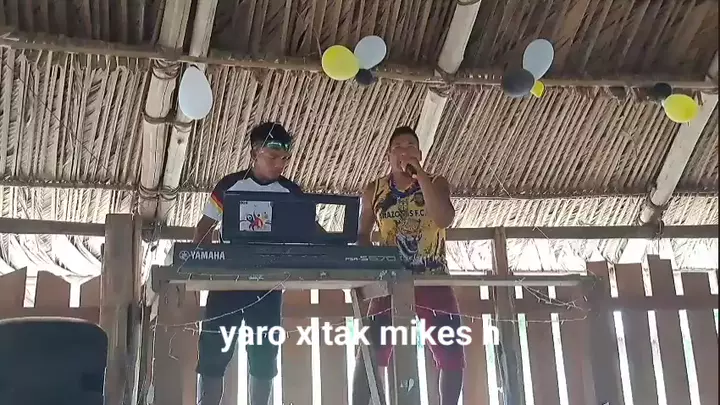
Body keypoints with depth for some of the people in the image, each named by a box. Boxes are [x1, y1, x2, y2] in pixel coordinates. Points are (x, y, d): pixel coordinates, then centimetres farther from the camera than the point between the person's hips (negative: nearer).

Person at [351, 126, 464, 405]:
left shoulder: (436, 183, 6)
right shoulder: (374, 191, 10)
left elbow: (445, 219, -13)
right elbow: (361, 235, 12)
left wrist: (420, 175, -15)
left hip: (433, 279, 0)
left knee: (452, 352, -3)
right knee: (371, 350, -9)